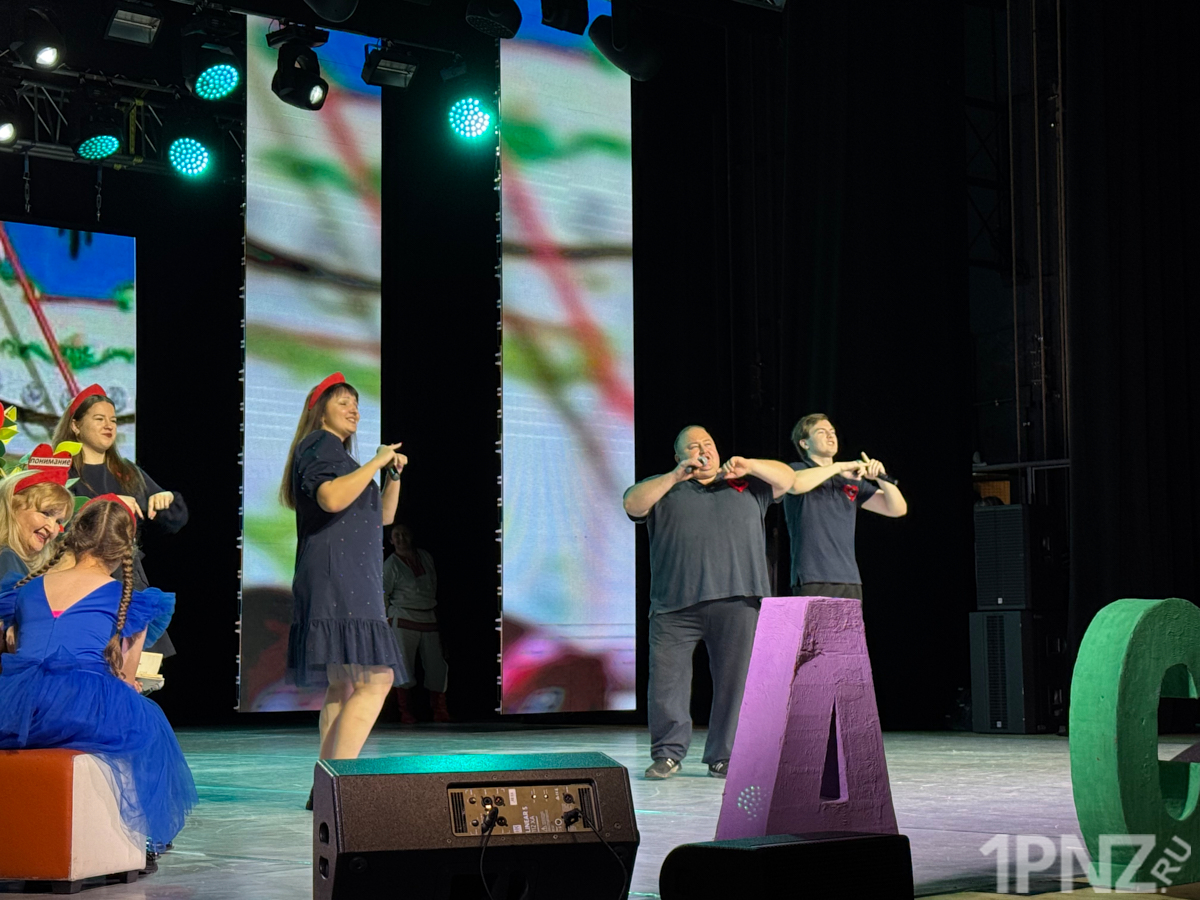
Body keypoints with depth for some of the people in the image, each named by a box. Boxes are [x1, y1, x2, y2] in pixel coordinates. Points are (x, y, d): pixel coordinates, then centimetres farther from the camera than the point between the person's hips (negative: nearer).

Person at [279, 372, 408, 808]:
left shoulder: (340, 454, 28)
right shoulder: (318, 444, -3)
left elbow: (382, 517, 26)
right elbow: (331, 498, -23)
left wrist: (394, 475, 11)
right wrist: (376, 462, -15)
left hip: (352, 583, 11)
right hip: (335, 579, -11)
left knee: (344, 686, 7)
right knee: (375, 679, -19)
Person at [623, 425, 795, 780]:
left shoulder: (745, 486, 23)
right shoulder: (664, 488, 18)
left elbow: (786, 478, 15)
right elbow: (633, 504, 1)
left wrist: (749, 467, -2)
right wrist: (675, 477, -9)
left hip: (737, 600, 1)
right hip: (675, 604, -1)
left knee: (734, 680, -1)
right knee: (666, 677, -6)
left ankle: (723, 758, 8)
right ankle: (668, 754, 7)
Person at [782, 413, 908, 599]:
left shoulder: (852, 481, 20)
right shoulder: (797, 470, 6)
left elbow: (897, 509, 15)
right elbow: (795, 484, -21)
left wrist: (880, 477, -3)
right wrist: (839, 467, -13)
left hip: (850, 582, 6)